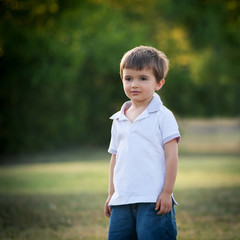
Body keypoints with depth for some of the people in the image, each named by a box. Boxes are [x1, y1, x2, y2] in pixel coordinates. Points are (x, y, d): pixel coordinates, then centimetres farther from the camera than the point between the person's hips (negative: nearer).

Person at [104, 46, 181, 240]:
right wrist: (111, 194, 17)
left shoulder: (163, 116, -2)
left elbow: (171, 156, -5)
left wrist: (167, 192, -10)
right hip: (122, 202, 6)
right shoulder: (118, 120, 15)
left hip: (153, 201, -6)